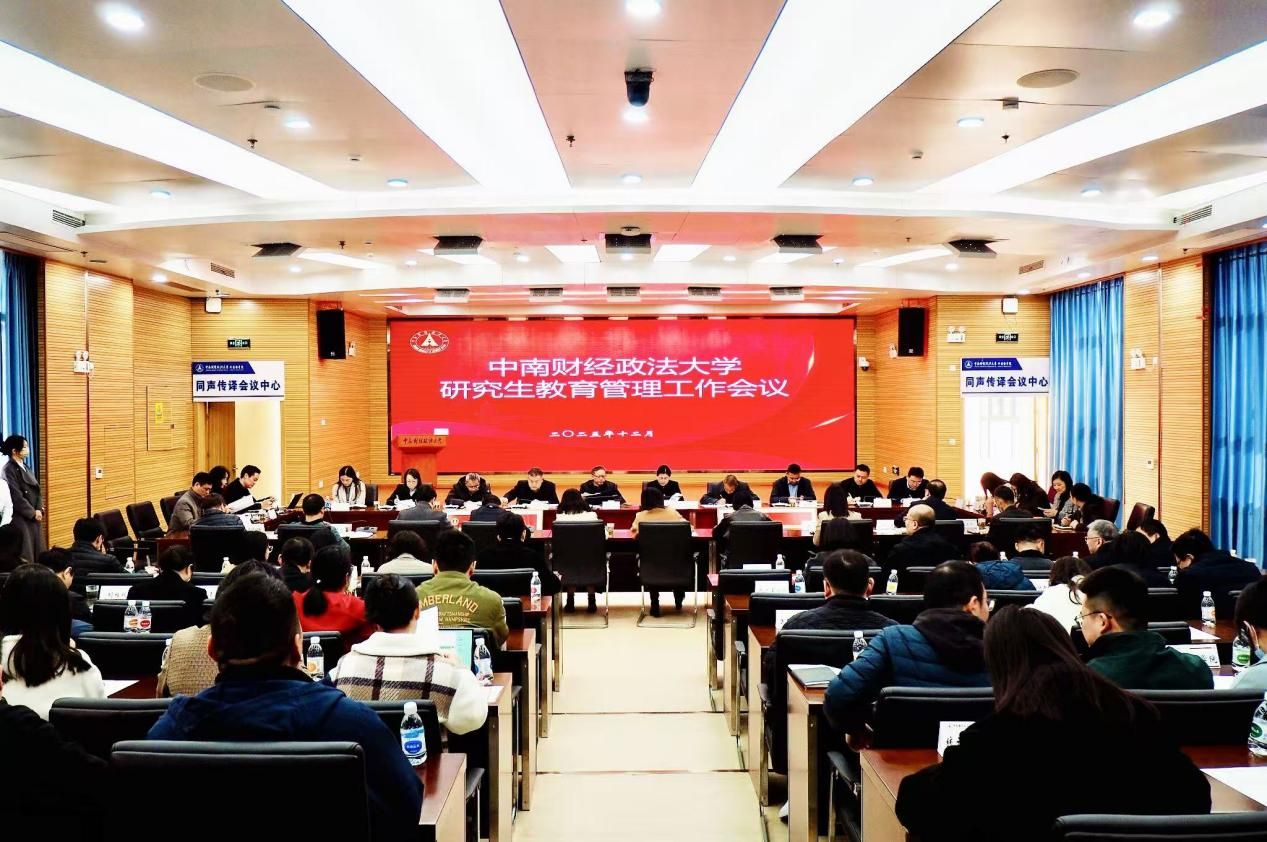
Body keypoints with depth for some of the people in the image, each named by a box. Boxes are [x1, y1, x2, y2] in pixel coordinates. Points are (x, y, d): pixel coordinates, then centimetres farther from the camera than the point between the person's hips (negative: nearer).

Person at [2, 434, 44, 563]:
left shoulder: (25, 467, 11)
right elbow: (16, 497, -16)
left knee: (37, 551, 10)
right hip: (20, 518, -8)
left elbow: (37, 490, 11)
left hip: (34, 516, 8)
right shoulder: (8, 470, -13)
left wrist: (39, 509, -3)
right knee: (25, 555, -4)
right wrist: (33, 512, -11)